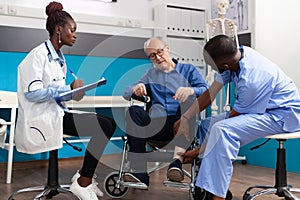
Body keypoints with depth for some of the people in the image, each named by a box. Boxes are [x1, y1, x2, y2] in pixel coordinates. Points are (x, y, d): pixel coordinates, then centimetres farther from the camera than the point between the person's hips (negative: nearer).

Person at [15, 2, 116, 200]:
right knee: (104, 126, -20)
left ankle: (85, 175, 6)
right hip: (41, 118, -9)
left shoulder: (59, 57, 15)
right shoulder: (38, 55, -11)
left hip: (56, 112, 9)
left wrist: (73, 93, -1)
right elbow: (31, 93, -20)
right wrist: (69, 88, -21)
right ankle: (83, 182, -8)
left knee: (109, 123, -1)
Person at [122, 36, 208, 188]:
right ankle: (140, 172, -31)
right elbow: (126, 93, 18)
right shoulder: (151, 75, 27)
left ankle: (177, 160, -39)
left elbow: (205, 91, -3)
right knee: (134, 111, -24)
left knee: (188, 99, -29)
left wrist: (190, 90, -26)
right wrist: (136, 89, -7)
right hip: (157, 127, 3)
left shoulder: (188, 70, 16)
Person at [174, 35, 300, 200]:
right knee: (207, 124, 6)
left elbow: (232, 118, -22)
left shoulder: (251, 80, -33)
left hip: (284, 114, -10)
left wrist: (199, 151, -13)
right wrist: (185, 117, -9)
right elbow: (210, 93, -2)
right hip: (265, 110, 10)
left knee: (222, 129, -32)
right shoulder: (235, 55, -10)